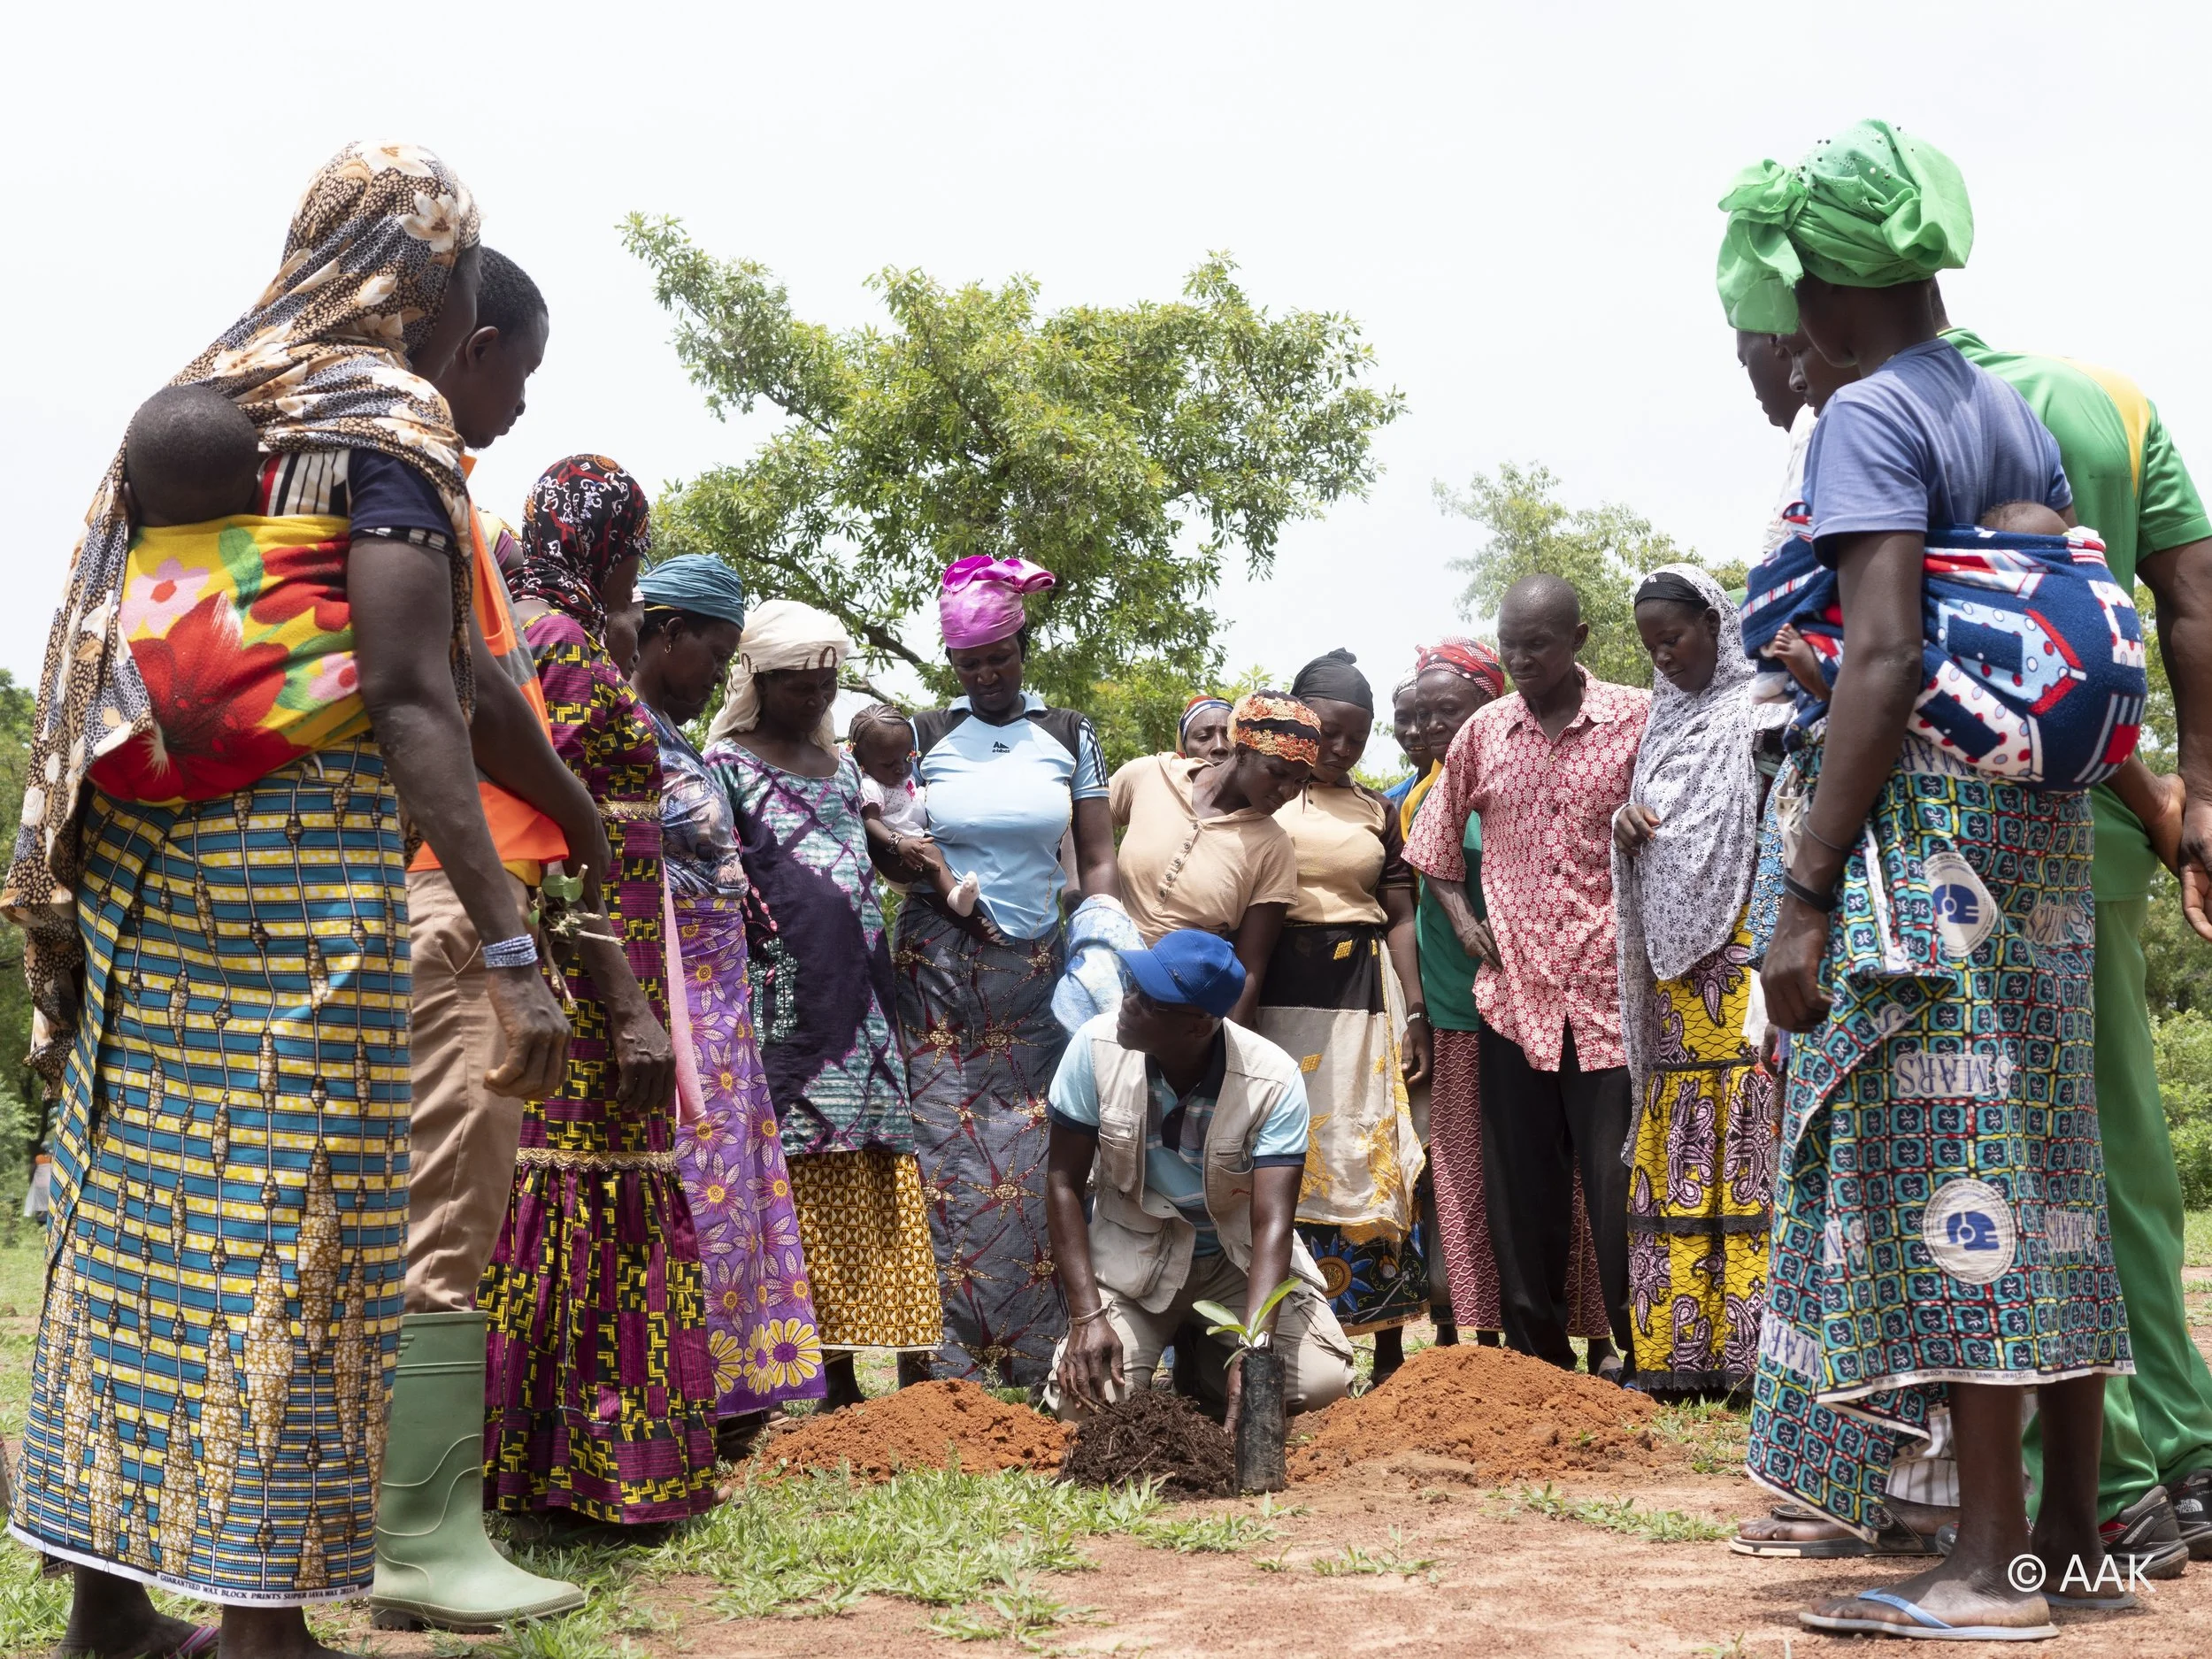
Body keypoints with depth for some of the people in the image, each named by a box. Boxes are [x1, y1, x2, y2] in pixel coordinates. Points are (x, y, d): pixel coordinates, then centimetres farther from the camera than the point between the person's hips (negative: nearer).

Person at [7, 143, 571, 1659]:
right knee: (289, 1237, -4)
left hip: (137, 859, 8)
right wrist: (512, 949, -19)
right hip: (308, 861, -7)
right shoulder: (389, 423, -5)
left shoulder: (188, 408, 17)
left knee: (137, 1213, 11)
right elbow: (410, 698, -15)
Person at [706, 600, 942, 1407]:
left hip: (858, 1005, 7)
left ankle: (845, 1368, 8)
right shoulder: (725, 765, -2)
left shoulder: (839, 766, 19)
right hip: (785, 1006, -7)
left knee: (867, 1185, 4)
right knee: (802, 1189, -7)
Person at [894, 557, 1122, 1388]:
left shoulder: (1068, 736, 7)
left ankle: (1030, 1360, 5)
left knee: (1035, 1159, -1)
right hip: (940, 970, -1)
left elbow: (1097, 860, 6)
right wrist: (941, 883, -9)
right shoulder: (923, 736, 4)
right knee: (948, 1158, -7)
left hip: (1038, 972, 1)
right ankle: (955, 1357, -3)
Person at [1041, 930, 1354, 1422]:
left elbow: (1273, 1224, -28)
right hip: (1133, 1253, 0)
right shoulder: (1097, 1047, -20)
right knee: (1088, 1399, -22)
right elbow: (1064, 1184, -12)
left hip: (1240, 1257, 0)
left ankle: (1210, 1357, 13)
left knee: (1321, 1381, -21)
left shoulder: (1274, 1081, -24)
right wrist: (1087, 1316, -21)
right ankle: (1178, 1337, 14)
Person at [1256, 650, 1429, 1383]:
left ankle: (1389, 1347, 5)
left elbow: (1400, 918, 13)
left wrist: (1415, 1014, 5)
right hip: (1273, 992, -2)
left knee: (1372, 1156, -1)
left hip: (1361, 996, 2)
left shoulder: (1377, 812, 14)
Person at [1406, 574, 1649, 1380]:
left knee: (1618, 1180, -2)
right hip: (1514, 990, 3)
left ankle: (1634, 1349, 13)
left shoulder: (1638, 718, -1)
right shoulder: (1482, 732, 8)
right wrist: (1464, 921, 7)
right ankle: (1538, 1355, 19)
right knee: (1521, 1188, 8)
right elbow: (1436, 845, 19)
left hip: (1609, 990, -3)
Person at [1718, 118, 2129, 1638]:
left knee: (1944, 1167, -6)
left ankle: (1989, 1568, -2)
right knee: (2045, 1165, 11)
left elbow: (1887, 658, -19)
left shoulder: (1869, 420, -8)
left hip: (1926, 823, -9)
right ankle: (2074, 1536, 18)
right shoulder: (2020, 415, 17)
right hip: (2044, 825, 9)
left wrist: (1807, 894, -20)